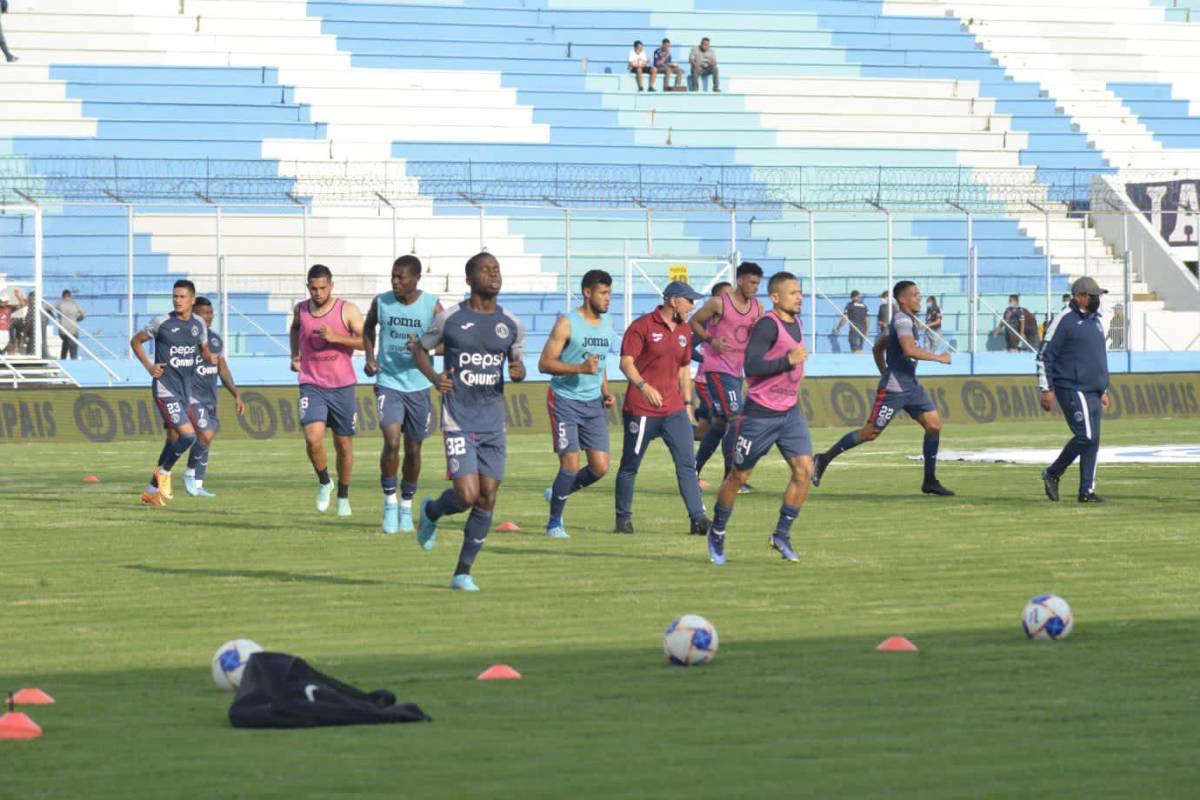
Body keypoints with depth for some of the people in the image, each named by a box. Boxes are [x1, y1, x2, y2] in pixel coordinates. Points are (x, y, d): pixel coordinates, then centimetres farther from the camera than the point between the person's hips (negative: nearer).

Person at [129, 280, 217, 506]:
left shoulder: (198, 324, 6)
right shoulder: (162, 322, -8)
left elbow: (203, 348, 23)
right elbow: (135, 341, 4)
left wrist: (209, 356, -1)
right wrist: (149, 366, -8)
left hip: (185, 389, 6)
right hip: (165, 388, -6)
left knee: (175, 439, 12)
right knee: (188, 434, -20)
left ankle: (152, 490, 23)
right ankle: (164, 471, 4)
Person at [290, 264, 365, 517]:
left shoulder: (347, 310, -6)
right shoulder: (301, 309, 4)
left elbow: (367, 341, -15)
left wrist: (336, 337, -25)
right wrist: (295, 355, 16)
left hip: (342, 386, -1)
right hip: (312, 386, 1)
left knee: (344, 444, 8)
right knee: (313, 437, -21)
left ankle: (343, 496, 28)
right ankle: (324, 482, 5)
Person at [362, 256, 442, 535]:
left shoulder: (432, 306, -7)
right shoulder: (381, 302, -3)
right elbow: (368, 327, 17)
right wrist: (370, 357, 2)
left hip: (418, 386, 1)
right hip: (388, 383, -1)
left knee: (413, 449, 8)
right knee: (391, 442, -18)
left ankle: (407, 506, 26)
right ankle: (390, 501, -2)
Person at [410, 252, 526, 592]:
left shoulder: (511, 325, 7)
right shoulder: (450, 318, -3)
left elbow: (518, 361, 20)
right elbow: (419, 349, 11)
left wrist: (519, 371, -5)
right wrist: (434, 378, -9)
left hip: (493, 422, 4)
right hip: (459, 421, -4)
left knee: (487, 500, 1)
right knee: (467, 496, -15)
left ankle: (463, 572, 13)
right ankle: (431, 512, 19)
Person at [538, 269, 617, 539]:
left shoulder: (607, 324, 11)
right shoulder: (567, 324, -10)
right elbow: (544, 363, -13)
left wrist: (605, 391, 9)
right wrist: (581, 368, -24)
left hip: (593, 404, 6)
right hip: (565, 400, -6)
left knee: (600, 468, -2)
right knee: (570, 464, -11)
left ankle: (557, 494, 24)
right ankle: (554, 522, 7)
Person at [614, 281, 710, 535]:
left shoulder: (684, 331, 13)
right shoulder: (642, 326, -8)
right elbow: (626, 362, -15)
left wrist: (687, 404, 19)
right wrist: (644, 386, -31)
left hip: (674, 411, 5)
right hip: (641, 410, -5)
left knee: (687, 464, -7)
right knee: (630, 466, 5)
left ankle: (698, 518, -11)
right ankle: (623, 519, 18)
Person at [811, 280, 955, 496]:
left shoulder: (908, 320, 17)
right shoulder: (902, 320, -14)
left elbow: (877, 349, 25)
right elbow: (909, 349, -30)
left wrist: (885, 374, 26)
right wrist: (938, 358, -22)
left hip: (911, 386, 10)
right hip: (893, 389, -10)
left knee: (934, 424, -1)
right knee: (870, 433, -4)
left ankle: (930, 481, 3)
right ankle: (824, 459, 9)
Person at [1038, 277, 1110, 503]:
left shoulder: (1095, 320, 18)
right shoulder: (1064, 321, -8)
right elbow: (1044, 356, -9)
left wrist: (1104, 390, 23)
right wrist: (1046, 390, -13)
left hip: (1092, 392, 8)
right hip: (1072, 389, -8)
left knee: (1092, 441, 4)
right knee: (1086, 436, -16)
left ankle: (1087, 491, 6)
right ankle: (1052, 474, 0)